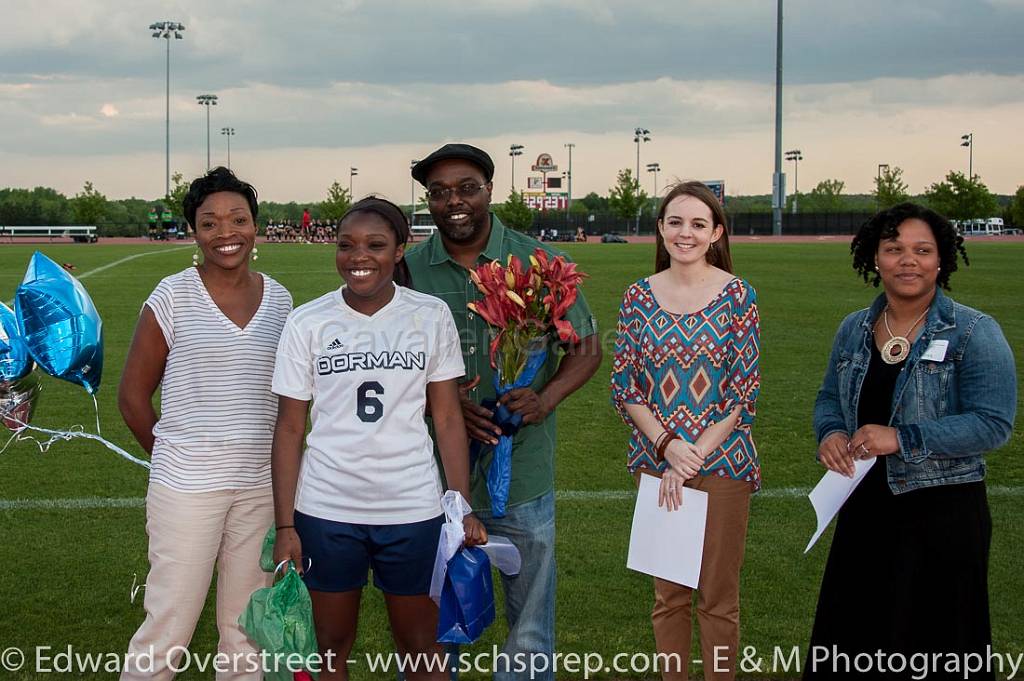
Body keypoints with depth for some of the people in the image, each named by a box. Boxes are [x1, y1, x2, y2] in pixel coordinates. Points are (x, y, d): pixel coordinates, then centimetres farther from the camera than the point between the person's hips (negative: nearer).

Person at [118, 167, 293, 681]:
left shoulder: (279, 300, 6)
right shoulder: (174, 295, -6)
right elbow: (133, 394, 0)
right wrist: (172, 458, 4)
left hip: (260, 486, 4)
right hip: (186, 487, -4)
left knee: (247, 632, 13)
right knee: (169, 630, -1)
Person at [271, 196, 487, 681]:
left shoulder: (431, 317, -1)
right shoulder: (307, 323, -3)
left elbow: (448, 417, 2)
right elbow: (290, 428, 0)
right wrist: (285, 526, -3)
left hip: (413, 511, 0)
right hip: (327, 512, 0)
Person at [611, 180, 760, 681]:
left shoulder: (738, 296, -5)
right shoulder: (639, 297, 2)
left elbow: (743, 394, -7)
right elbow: (624, 388, 2)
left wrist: (692, 459, -13)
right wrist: (668, 446, -13)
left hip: (722, 464, -2)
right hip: (655, 462, 3)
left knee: (718, 598, 5)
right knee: (668, 593, 12)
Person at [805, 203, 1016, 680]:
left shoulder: (974, 333, -10)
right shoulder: (854, 330, 7)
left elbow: (994, 422, -17)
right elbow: (830, 397, 18)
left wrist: (903, 439, -23)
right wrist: (830, 434, -6)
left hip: (943, 516, -5)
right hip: (865, 510, 5)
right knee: (851, 642, 14)